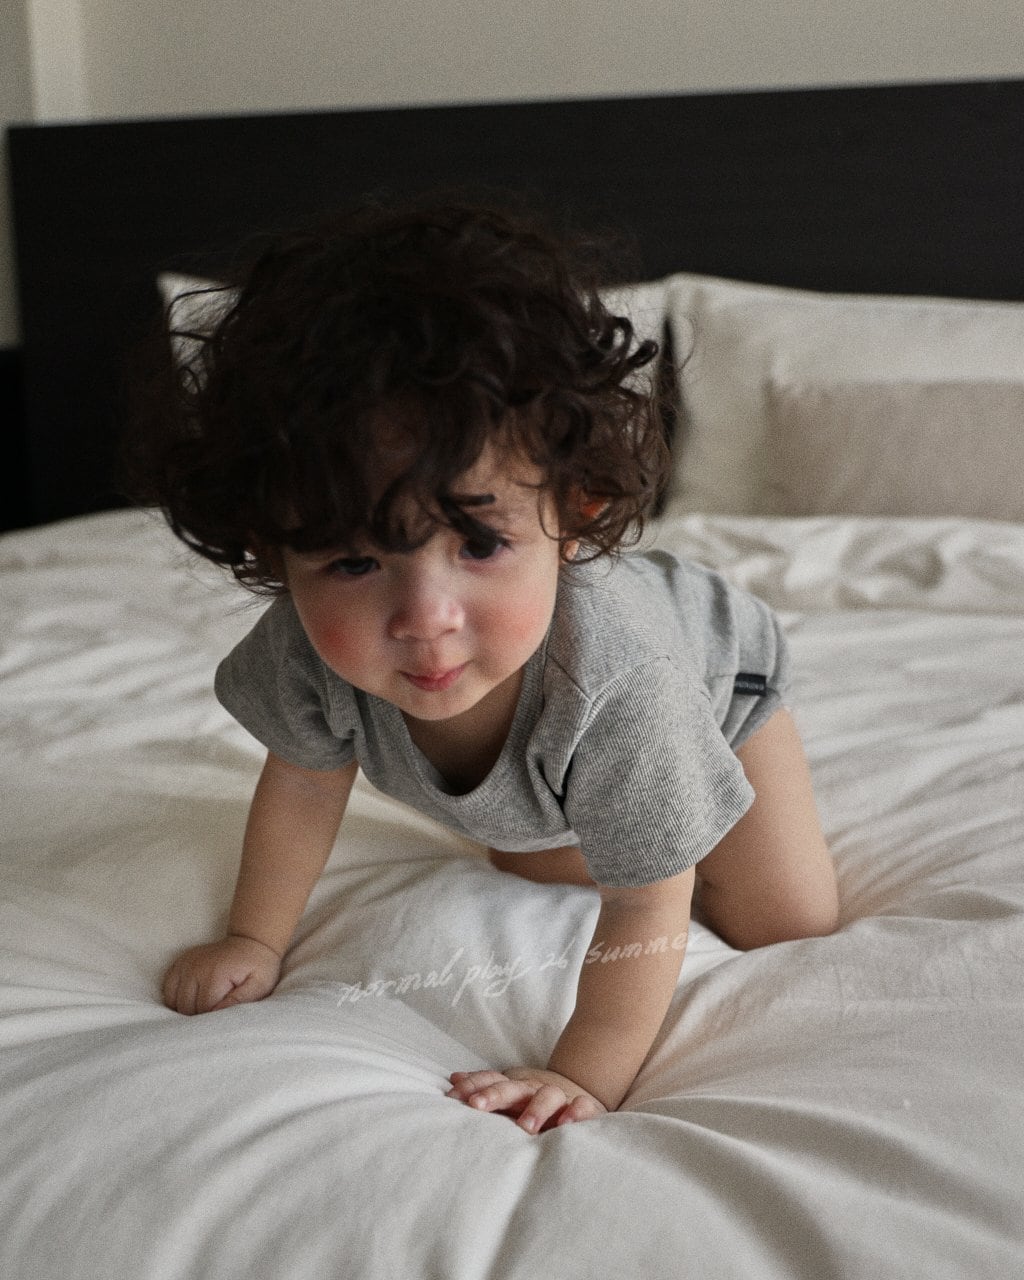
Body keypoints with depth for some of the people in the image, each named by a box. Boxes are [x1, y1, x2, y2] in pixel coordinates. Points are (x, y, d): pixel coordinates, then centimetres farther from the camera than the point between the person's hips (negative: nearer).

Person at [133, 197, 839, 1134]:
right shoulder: (312, 644, -39)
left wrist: (585, 1076, -34)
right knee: (539, 874, 27)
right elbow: (305, 777, -14)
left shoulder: (613, 672, -52)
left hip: (715, 679, -3)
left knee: (788, 926, 4)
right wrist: (254, 940, -8)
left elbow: (647, 914, -37)